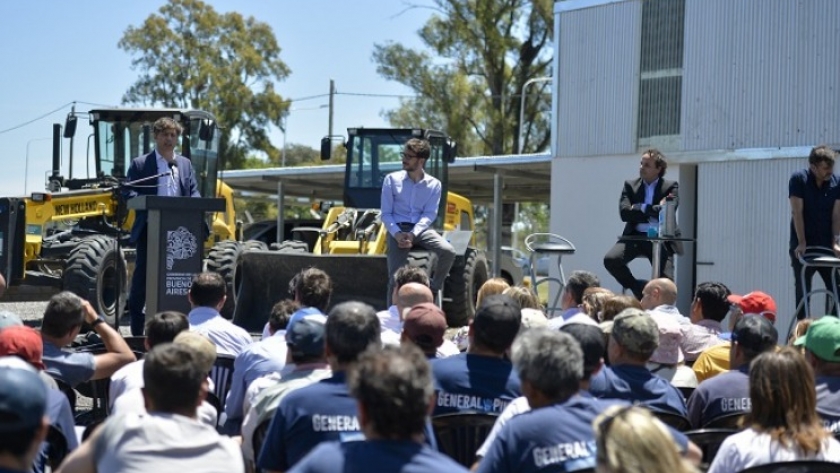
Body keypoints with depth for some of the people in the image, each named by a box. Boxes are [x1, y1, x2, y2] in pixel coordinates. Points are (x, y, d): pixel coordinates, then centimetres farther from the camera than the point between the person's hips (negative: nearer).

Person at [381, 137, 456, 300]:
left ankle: (433, 290, -4)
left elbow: (430, 215, -3)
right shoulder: (392, 179, 4)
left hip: (421, 229, 1)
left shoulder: (433, 184, 5)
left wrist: (413, 234, -20)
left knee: (448, 251, -25)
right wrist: (397, 234, -16)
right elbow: (386, 214, 2)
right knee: (395, 276, -14)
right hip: (398, 229, -1)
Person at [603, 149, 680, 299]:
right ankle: (636, 287, 1)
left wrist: (640, 209, -8)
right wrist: (654, 211, -9)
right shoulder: (630, 185, 9)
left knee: (666, 281, -17)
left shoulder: (671, 186, 4)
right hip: (635, 236, 2)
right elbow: (624, 213, -6)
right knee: (610, 259, -22)